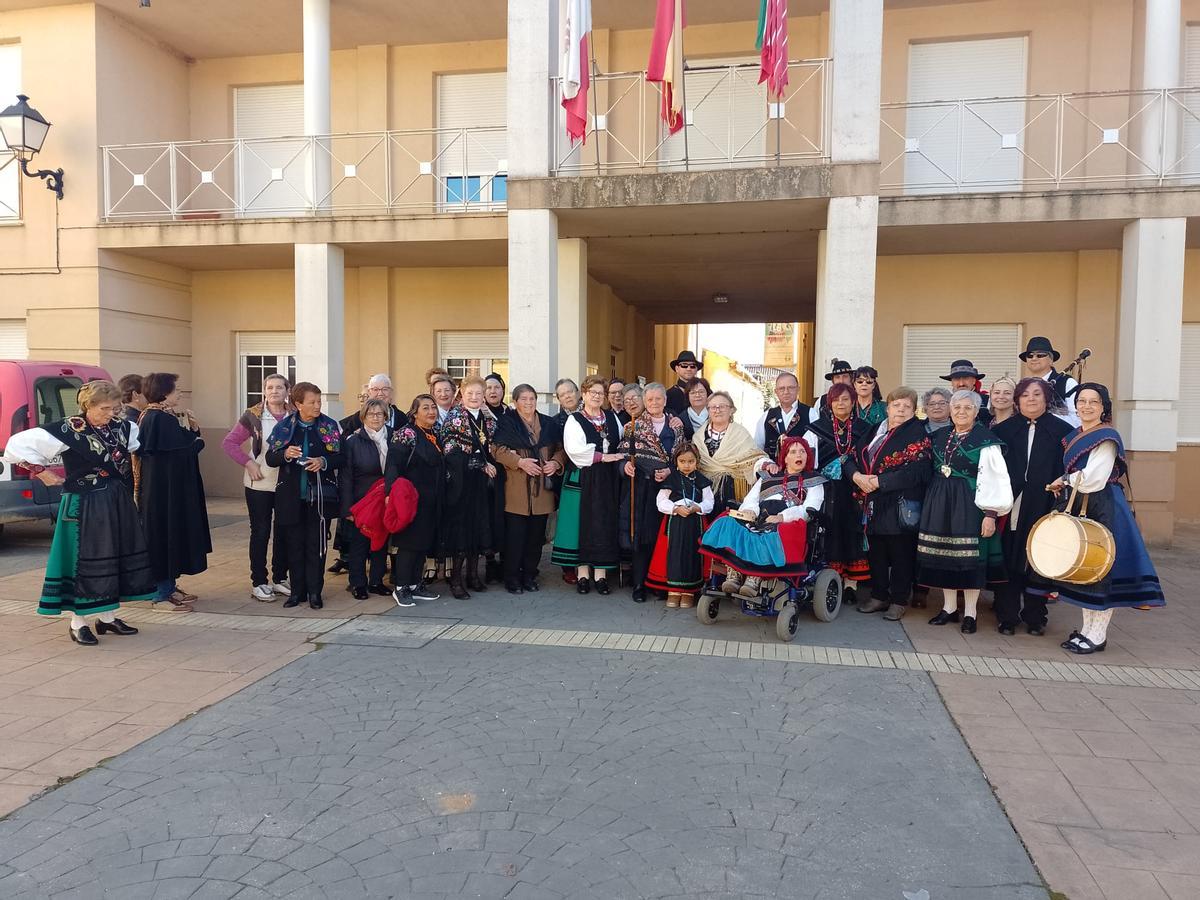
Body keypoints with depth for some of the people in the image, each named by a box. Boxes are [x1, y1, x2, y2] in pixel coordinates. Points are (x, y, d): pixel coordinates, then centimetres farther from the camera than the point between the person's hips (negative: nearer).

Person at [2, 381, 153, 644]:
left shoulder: (122, 427, 3)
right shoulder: (67, 430, -14)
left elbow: (140, 439, 25)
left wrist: (128, 470, 16)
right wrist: (41, 471, -10)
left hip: (118, 503, 7)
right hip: (85, 506, -7)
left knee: (118, 557, 10)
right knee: (84, 559, -1)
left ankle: (107, 617, 23)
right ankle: (78, 623, 11)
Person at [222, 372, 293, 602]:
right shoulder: (253, 416, -3)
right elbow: (229, 443, -2)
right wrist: (248, 463, -11)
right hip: (259, 484, -2)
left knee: (284, 532, 9)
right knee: (260, 532, 4)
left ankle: (280, 578, 23)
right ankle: (259, 582, 13)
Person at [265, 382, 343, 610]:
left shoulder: (329, 426, 1)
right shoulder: (285, 426, 3)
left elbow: (340, 457, 3)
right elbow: (270, 458, 3)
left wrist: (323, 461, -17)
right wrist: (285, 454, -18)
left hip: (320, 495, -1)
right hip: (291, 495, 1)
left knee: (316, 544, 2)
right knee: (295, 544, 7)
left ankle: (315, 591, 12)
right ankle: (297, 591, 18)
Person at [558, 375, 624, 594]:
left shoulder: (612, 418, 14)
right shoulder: (575, 420, -1)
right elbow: (574, 449, -15)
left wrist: (623, 460, -5)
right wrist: (603, 457, -15)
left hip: (607, 479, 4)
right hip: (584, 480, -3)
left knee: (604, 523, 2)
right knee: (584, 522, -2)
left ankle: (601, 572, 5)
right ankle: (583, 572, 5)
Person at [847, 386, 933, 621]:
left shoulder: (918, 434, -6)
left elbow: (917, 472, -18)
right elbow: (852, 458, 12)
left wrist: (879, 481, -19)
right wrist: (856, 475, -11)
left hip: (900, 507, -6)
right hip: (873, 504, 6)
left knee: (900, 554, 3)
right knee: (876, 551, 12)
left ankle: (899, 601, 16)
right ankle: (879, 596, 26)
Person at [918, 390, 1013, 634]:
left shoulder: (986, 440, -8)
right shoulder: (940, 437, 10)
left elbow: (994, 479, -11)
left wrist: (990, 514, -16)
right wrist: (932, 503, 11)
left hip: (969, 505, -5)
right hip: (939, 503, 5)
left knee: (969, 557, -1)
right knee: (943, 555, 8)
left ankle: (970, 613, 11)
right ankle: (949, 608, 19)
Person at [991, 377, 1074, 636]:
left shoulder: (1062, 430, 3)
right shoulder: (1004, 429, 7)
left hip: (1043, 506, -1)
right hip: (1011, 507, 1)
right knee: (1009, 561, 3)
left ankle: (1035, 618, 19)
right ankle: (1007, 616, 13)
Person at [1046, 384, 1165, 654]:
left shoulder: (1107, 437, -11)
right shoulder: (1074, 436, 13)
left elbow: (1092, 479, -19)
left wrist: (1063, 481, -5)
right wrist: (1063, 485, 1)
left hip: (1103, 509, -8)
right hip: (1078, 509, 8)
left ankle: (1097, 635, 5)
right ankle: (1087, 629, 20)